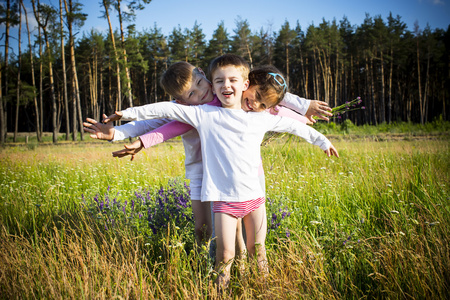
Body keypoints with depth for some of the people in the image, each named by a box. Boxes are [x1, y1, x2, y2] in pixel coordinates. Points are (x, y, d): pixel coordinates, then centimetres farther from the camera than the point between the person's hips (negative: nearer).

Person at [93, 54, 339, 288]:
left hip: (254, 197, 2)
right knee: (225, 255, -3)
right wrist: (131, 113, 1)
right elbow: (167, 109, 0)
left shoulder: (260, 118, 5)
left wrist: (321, 141, 27)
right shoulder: (205, 115, -3)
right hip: (224, 199, -2)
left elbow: (292, 125, 18)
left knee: (257, 250, 12)